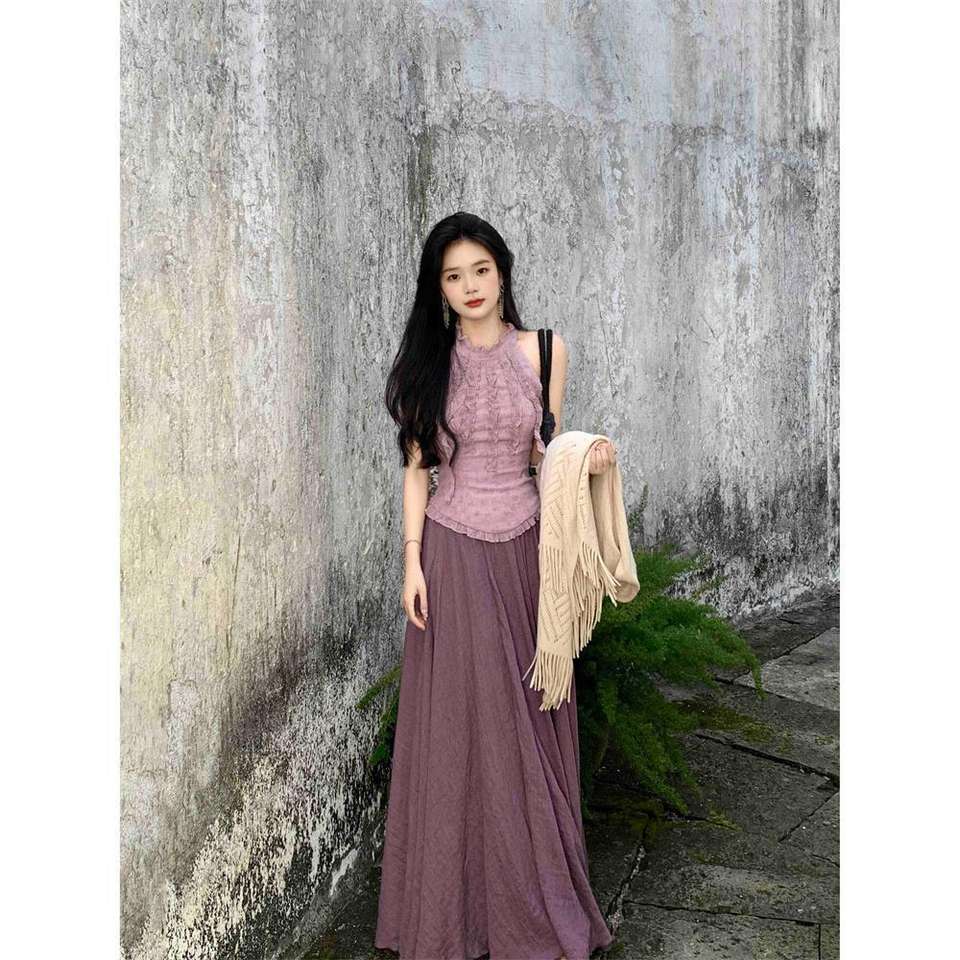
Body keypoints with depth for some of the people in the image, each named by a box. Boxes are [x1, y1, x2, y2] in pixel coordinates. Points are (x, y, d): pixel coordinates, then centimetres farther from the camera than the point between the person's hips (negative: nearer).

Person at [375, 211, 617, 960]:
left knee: (527, 714, 7)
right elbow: (417, 466, 1)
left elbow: (544, 449, 8)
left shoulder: (544, 349, 2)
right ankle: (459, 899, 20)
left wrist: (586, 460, -13)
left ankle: (535, 889, 24)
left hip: (523, 544, 1)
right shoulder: (429, 359, 0)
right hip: (453, 549, -1)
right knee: (458, 720, 4)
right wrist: (413, 559, -5)